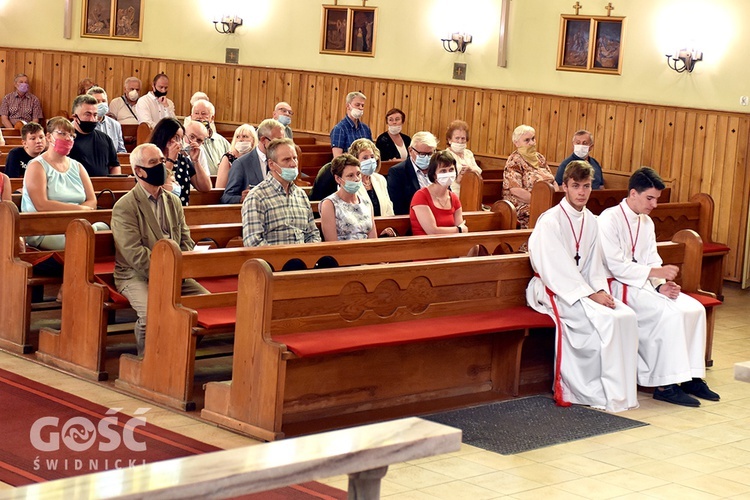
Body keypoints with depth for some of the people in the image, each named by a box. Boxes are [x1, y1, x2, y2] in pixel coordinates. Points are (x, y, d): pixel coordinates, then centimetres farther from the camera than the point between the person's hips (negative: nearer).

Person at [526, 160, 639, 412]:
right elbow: (558, 269, -20)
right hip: (552, 291, -7)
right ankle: (604, 394, -17)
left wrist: (601, 290, -9)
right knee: (605, 320, -27)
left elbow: (594, 266, 10)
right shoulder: (550, 221, -15)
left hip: (582, 287, 7)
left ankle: (623, 389, -10)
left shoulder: (590, 221, 9)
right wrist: (591, 295, -21)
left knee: (627, 316, -17)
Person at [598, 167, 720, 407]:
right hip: (619, 287, -8)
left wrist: (662, 285, -10)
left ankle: (691, 377, -5)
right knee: (670, 313, -27)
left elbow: (652, 261, 12)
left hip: (644, 284, 8)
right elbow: (615, 265, -18)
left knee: (695, 309, -9)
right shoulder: (609, 219, -11)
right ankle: (665, 385, -22)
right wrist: (655, 272, -21)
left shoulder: (647, 223, 15)